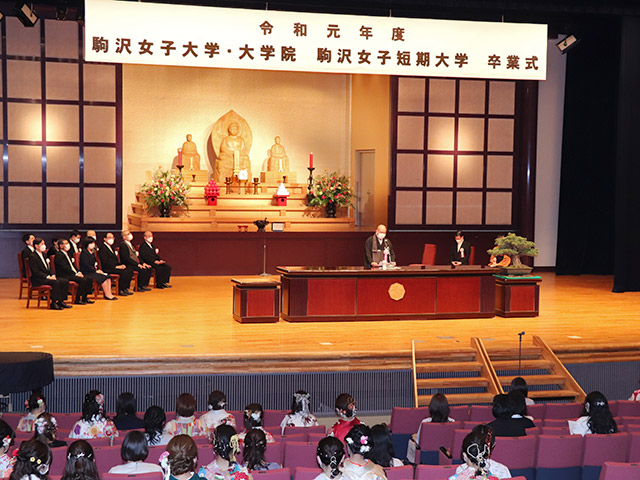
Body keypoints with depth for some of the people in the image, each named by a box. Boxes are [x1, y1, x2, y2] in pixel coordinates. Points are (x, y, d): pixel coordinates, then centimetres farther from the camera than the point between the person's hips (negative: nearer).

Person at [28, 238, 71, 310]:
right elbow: (36, 271, -17)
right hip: (38, 280, -9)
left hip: (48, 277, 9)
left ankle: (60, 301, -6)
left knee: (65, 281, -9)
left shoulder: (43, 254, 18)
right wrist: (47, 277, -23)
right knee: (56, 282, -32)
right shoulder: (32, 257, -9)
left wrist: (52, 275, 1)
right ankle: (53, 303, -24)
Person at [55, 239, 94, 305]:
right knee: (83, 280, -27)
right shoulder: (59, 255, -11)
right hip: (64, 276, -9)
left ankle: (84, 298, 5)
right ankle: (77, 300, -18)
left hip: (73, 273, 9)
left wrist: (79, 272, 4)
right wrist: (76, 274, -20)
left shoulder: (67, 254, 20)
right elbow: (65, 268, -18)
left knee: (89, 279, -4)